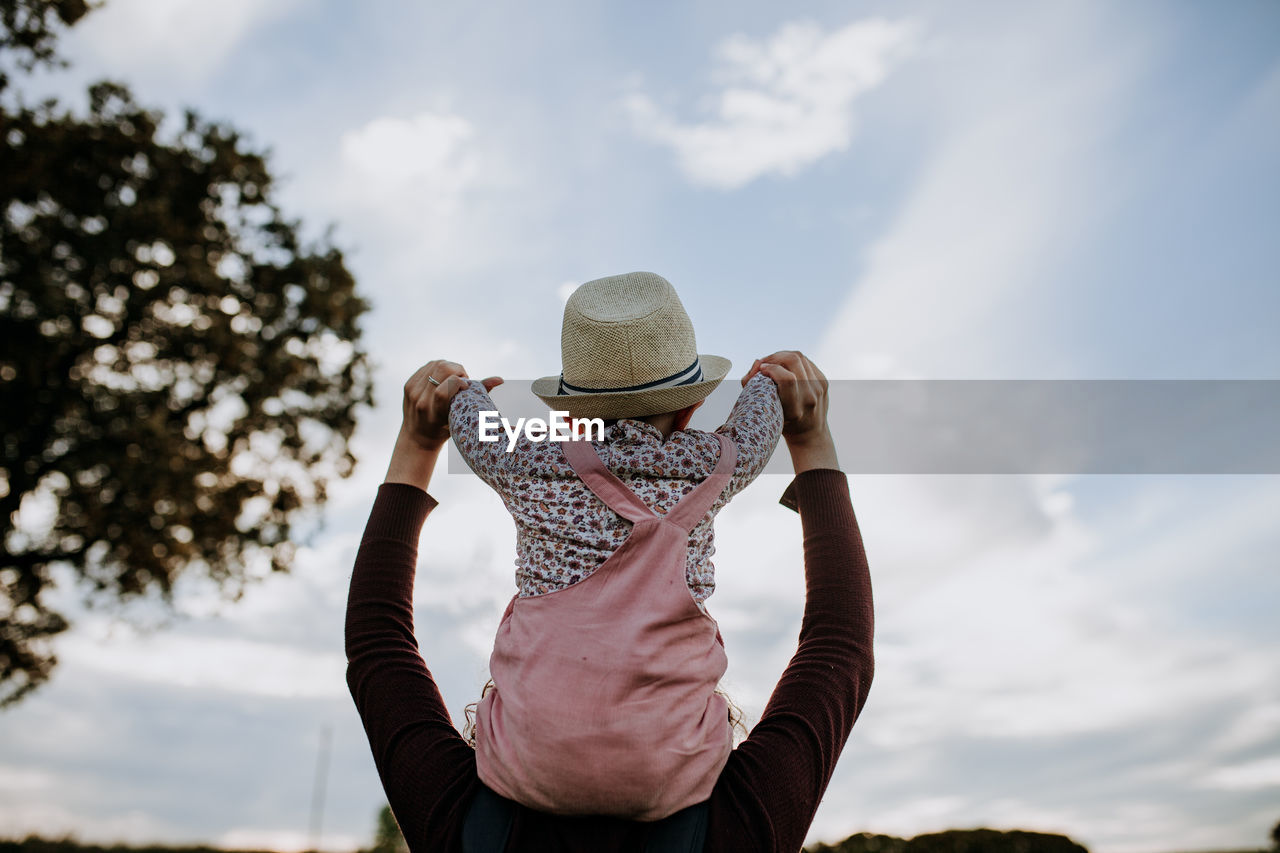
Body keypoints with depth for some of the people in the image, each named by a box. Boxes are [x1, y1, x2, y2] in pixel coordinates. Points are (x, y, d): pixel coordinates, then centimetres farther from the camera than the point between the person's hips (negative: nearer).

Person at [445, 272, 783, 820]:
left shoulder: (527, 468, 1)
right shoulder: (709, 467, 1)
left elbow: (469, 424, 24)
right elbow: (755, 427, 25)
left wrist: (464, 389, 47)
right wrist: (766, 382, 47)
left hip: (530, 771, 1)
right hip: (662, 774, 0)